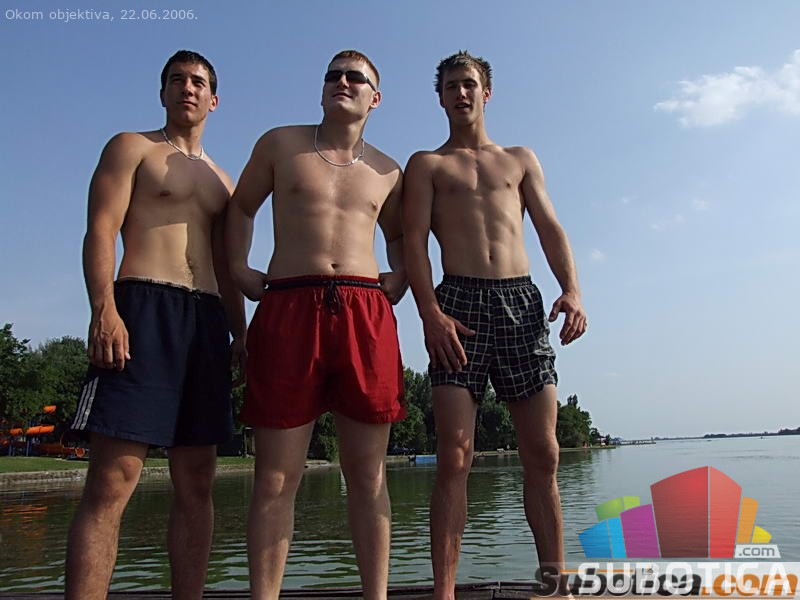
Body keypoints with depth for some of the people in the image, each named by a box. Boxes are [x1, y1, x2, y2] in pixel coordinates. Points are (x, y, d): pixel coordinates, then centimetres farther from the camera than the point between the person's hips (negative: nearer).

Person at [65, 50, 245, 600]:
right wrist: (104, 308, -17)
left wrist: (240, 332, 13)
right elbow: (101, 230, -1)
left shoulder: (222, 180, 26)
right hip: (142, 310, -5)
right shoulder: (131, 147, 12)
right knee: (113, 480, -11)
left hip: (209, 321, 6)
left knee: (197, 482, 3)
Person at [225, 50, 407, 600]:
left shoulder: (387, 171, 19)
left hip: (367, 313, 2)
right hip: (288, 308, -1)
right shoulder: (280, 144, 14)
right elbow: (241, 208, 23)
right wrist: (239, 270, 9)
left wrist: (399, 279, 14)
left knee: (368, 474, 3)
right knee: (277, 474, -1)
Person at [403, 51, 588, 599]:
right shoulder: (427, 164, 15)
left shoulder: (522, 160, 23)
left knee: (543, 456, 1)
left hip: (522, 301, 3)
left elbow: (551, 229, 13)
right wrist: (430, 312, -13)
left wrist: (572, 290, -5)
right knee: (454, 458, -8)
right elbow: (415, 242, 2)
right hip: (459, 301, -2)